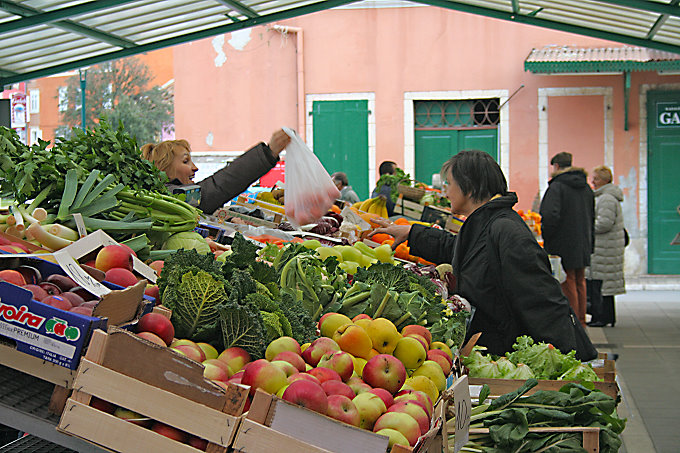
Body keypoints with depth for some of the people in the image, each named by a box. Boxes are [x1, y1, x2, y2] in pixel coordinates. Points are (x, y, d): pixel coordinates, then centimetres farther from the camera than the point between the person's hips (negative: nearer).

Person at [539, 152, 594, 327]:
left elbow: (551, 215, -25)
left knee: (568, 285, -2)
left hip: (563, 244, -7)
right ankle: (581, 323, 21)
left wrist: (547, 238, -11)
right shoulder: (586, 188, 11)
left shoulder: (557, 186, -14)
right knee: (580, 283, 15)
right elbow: (592, 217, 17)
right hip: (583, 246, 7)